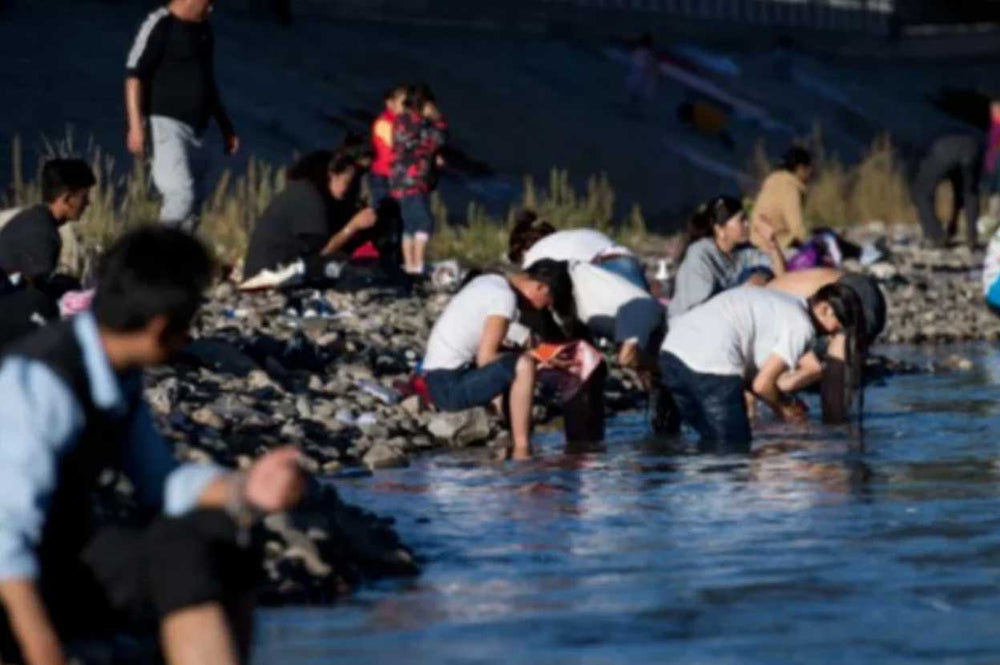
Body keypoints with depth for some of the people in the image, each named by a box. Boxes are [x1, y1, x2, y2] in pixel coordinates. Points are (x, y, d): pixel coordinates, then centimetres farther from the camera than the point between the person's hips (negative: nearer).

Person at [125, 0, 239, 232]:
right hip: (167, 123, -8)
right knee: (182, 194, -20)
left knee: (195, 199, 5)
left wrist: (225, 126, 27)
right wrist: (136, 126, -19)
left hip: (196, 128, 8)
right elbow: (134, 76, -12)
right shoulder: (160, 25, -9)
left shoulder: (203, 29, 15)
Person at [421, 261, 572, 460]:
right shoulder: (505, 297, -14)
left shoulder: (490, 282, 14)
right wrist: (530, 358, -6)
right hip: (449, 385, -10)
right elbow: (486, 358, -18)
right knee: (524, 366, -21)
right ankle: (522, 450, -20)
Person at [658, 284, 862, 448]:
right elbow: (762, 384, -5)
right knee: (733, 448, 2)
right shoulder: (802, 327, -1)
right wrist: (783, 408, 15)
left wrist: (784, 400, 20)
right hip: (711, 366, -9)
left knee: (712, 442, 21)